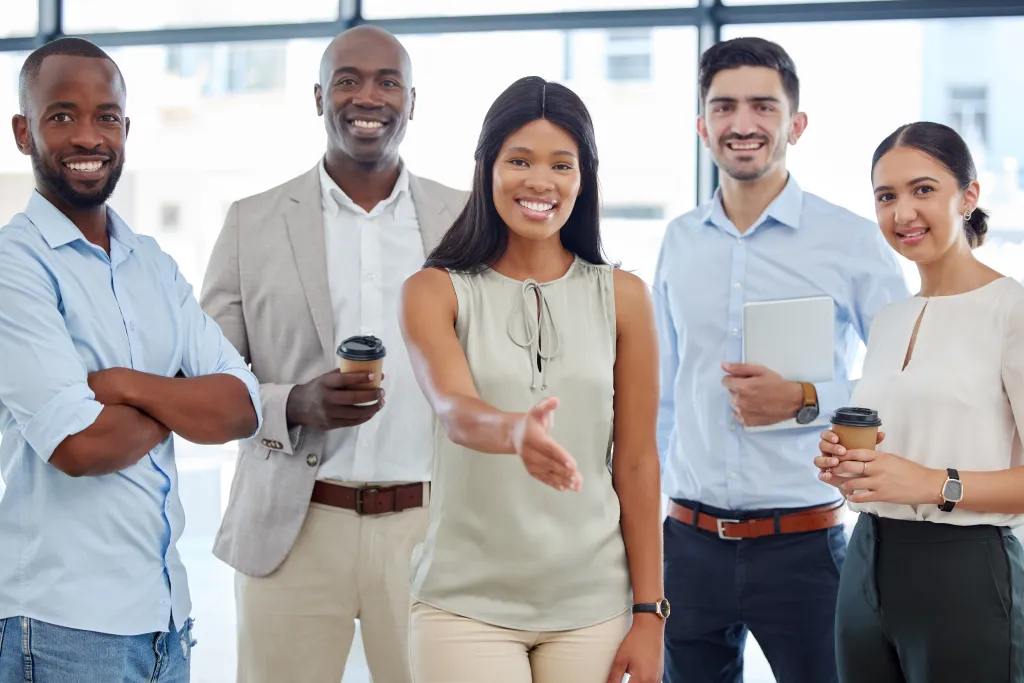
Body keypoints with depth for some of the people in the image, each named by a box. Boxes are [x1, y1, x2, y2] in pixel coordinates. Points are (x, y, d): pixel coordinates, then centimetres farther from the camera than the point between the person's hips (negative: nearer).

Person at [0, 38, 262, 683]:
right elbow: (78, 445, -20)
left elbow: (243, 408, 1)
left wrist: (129, 385, -15)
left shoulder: (154, 264, 11)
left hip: (167, 612, 6)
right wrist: (181, 402, -3)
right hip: (63, 625, -6)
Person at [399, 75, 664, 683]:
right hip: (467, 604, -1)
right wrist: (516, 432, -41)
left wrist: (649, 613, 0)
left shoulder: (623, 296, 3)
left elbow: (637, 462, 2)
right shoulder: (435, 291, -1)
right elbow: (455, 411, -19)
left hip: (592, 607, 2)